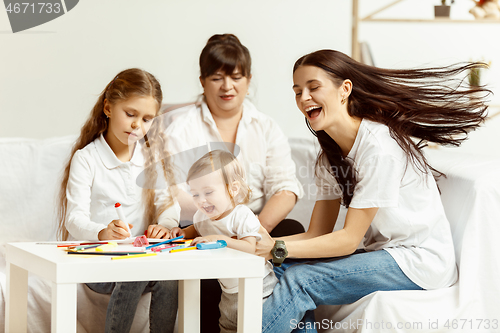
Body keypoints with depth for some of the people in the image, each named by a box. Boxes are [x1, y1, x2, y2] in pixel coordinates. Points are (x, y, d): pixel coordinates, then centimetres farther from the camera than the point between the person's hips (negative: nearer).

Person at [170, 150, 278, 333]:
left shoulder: (242, 216, -23)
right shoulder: (203, 215, -2)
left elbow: (250, 248, -35)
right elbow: (198, 229, 23)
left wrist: (220, 239, -41)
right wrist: (184, 232, 1)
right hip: (229, 289, 7)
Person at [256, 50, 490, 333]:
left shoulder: (379, 147, -21)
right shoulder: (331, 155, 7)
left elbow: (349, 239, -20)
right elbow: (317, 234, 2)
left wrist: (277, 249, -27)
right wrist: (265, 243, -16)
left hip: (419, 261, -8)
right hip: (380, 252, 8)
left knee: (298, 280, -21)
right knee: (284, 268, -10)